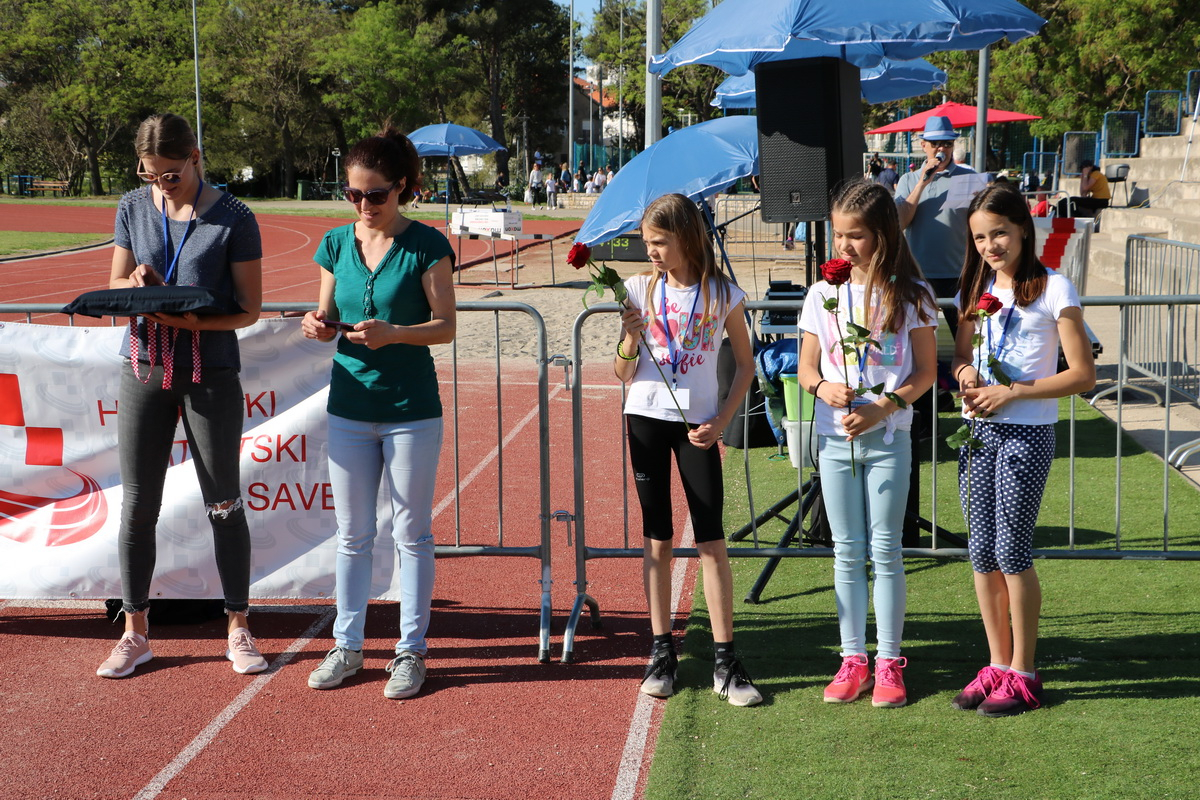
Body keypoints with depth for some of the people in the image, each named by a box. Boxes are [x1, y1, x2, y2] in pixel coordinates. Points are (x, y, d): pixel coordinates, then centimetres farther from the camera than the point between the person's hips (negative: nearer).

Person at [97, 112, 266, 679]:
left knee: (223, 505, 4)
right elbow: (114, 286, 12)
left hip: (211, 373, -3)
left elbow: (249, 307, -5)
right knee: (137, 505, 6)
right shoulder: (133, 208, 5)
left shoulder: (233, 219, -6)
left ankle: (238, 630, 17)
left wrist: (191, 318, -23)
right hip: (144, 369, 3)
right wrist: (135, 286, -13)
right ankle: (135, 633, 18)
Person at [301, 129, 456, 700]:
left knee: (411, 533, 5)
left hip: (411, 409, -4)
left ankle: (411, 650, 15)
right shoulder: (336, 245, 7)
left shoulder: (425, 246, -6)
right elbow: (328, 319, 14)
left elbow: (445, 326, -9)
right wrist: (318, 325, -10)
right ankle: (347, 645, 22)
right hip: (350, 406, 4)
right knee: (352, 533, 11)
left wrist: (392, 333, -27)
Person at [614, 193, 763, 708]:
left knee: (712, 542, -3)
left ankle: (725, 661, 1)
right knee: (656, 538, 6)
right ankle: (661, 653, 14)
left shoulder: (723, 295, -2)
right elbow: (623, 374, 3)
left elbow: (745, 365, 6)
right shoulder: (641, 289, 2)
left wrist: (721, 421, -5)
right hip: (646, 418, 2)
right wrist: (629, 341, -17)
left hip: (696, 423, -2)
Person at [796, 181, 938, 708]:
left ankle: (889, 662, 12)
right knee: (847, 552, 8)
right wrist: (823, 388, -14)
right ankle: (853, 658, 16)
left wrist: (882, 408, -18)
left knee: (885, 551, 2)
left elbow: (925, 372, -3)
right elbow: (806, 368, 8)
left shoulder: (910, 295, -4)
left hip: (888, 438, -2)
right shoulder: (824, 294, 3)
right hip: (834, 438, 3)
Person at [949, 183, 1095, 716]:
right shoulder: (976, 289, 11)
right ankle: (998, 665, 19)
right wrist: (965, 371, -3)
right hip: (977, 431, 6)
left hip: (1026, 434, -6)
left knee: (1011, 551, -4)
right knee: (982, 552, 7)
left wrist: (1011, 391, -16)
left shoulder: (1053, 289, -7)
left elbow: (1083, 375, -10)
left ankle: (1023, 673, 8)